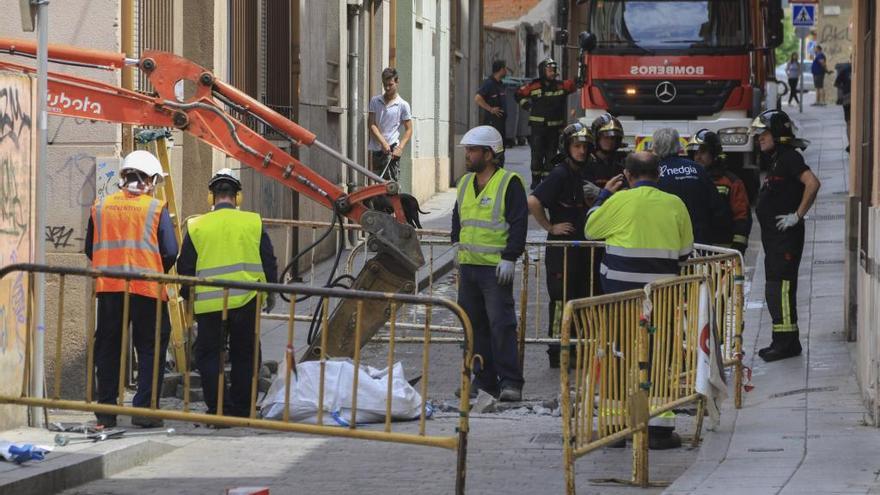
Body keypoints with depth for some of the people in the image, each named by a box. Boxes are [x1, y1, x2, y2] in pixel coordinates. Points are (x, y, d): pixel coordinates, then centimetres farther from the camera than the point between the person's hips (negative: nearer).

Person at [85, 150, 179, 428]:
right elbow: (170, 252, -5)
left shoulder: (100, 207, 8)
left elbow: (90, 249, 13)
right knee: (150, 350, 5)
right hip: (147, 289, -3)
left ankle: (105, 410, 11)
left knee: (108, 349, 11)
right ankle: (144, 409, -3)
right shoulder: (156, 208, -2)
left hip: (108, 288, 3)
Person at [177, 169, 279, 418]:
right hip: (247, 301, 1)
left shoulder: (196, 227, 0)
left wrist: (187, 298, 20)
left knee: (208, 354, 8)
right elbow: (269, 261, 6)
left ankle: (218, 409, -2)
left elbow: (185, 267, 5)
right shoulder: (253, 223, 1)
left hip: (209, 304, -1)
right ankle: (241, 410, 14)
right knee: (243, 357, 11)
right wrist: (271, 293, 20)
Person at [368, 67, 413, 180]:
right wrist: (383, 142, -11)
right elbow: (371, 124, 2)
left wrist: (400, 148, -14)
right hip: (377, 148, 4)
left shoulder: (403, 105, 0)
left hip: (392, 148, -4)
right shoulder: (375, 101, 8)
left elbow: (408, 130, 1)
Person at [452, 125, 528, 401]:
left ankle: (510, 382, -7)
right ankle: (484, 379, 15)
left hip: (496, 268, -7)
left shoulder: (509, 183, -7)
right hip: (468, 265, 7)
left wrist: (509, 258, -17)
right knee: (474, 325, 9)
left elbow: (519, 224, -11)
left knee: (501, 324, -9)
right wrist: (457, 243, 19)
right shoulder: (465, 183, 15)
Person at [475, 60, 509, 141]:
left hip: (501, 119, 9)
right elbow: (477, 98, -24)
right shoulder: (489, 83, -13)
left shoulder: (500, 84, 16)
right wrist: (490, 109, -20)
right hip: (491, 121, -9)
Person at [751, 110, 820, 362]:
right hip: (774, 237, 11)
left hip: (786, 236, -11)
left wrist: (797, 215, -23)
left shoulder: (789, 158, -13)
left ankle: (786, 342, -13)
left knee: (780, 287, -13)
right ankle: (786, 342, 18)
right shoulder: (777, 160, 18)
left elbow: (812, 184, -26)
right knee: (776, 289, 13)